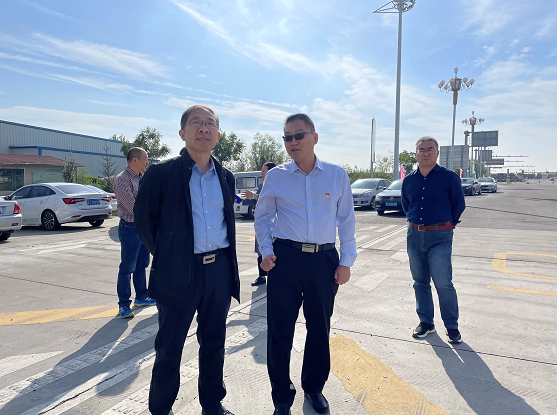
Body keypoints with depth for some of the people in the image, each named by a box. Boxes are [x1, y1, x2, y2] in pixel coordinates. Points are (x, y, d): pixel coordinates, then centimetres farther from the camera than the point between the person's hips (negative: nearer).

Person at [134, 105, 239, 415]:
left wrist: (227, 261, 11)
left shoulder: (226, 177, 8)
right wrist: (165, 256, -1)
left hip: (220, 270, 4)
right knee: (169, 348, 10)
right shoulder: (162, 173, -6)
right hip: (179, 272, -4)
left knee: (214, 343, 17)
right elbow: (144, 221, 0)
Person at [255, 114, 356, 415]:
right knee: (280, 330, 3)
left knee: (320, 328, 13)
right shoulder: (275, 176, 3)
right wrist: (266, 251, 2)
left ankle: (314, 387, 37)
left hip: (324, 260, 1)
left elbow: (346, 219, 8)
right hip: (285, 258, -1)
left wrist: (346, 261, 4)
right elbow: (262, 216, 13)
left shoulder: (337, 175, 4)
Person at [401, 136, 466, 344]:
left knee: (443, 283, -7)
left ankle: (452, 326, 12)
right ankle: (425, 322, 26)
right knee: (420, 282, 11)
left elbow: (459, 204, 4)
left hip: (440, 237, -4)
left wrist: (446, 225, 7)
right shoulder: (409, 180, 8)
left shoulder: (449, 177, -4)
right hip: (414, 235, 5)